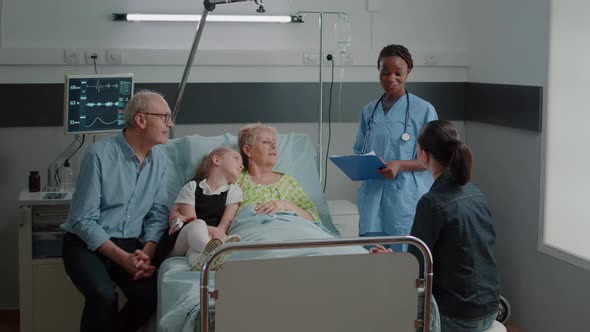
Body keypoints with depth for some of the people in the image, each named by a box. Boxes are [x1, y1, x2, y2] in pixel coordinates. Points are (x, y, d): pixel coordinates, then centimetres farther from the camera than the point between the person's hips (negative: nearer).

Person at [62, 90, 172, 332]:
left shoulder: (159, 160, 3)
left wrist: (147, 253, -14)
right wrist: (123, 258, -23)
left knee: (150, 292, -23)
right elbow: (84, 220, -16)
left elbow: (158, 214, 4)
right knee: (103, 296, -32)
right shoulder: (100, 155, -15)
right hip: (87, 243, -4)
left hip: (129, 242, 5)